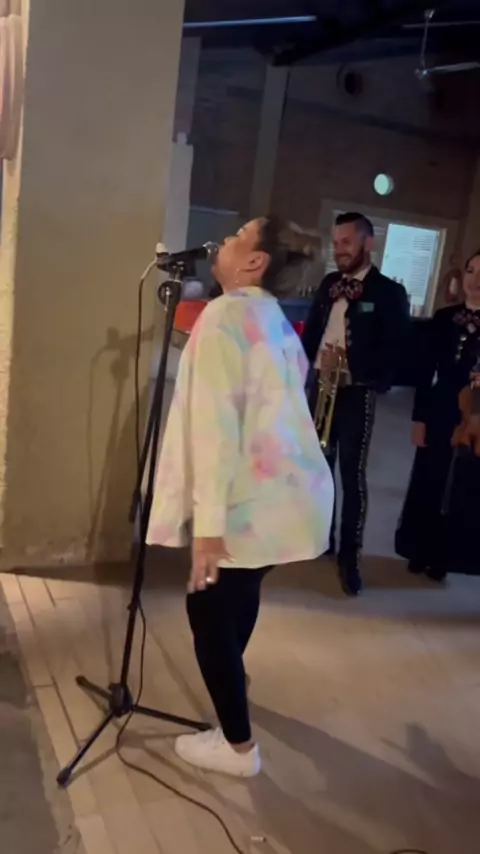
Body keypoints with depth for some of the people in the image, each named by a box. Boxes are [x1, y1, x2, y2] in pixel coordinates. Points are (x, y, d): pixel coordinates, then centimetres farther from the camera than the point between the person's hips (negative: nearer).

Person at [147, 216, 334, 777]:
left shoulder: (224, 314, -13)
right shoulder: (279, 323, 14)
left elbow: (216, 421, -21)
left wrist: (209, 522, -23)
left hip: (252, 500, -9)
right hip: (291, 492, 9)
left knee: (208, 606, 7)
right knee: (239, 588, 28)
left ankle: (237, 746, 19)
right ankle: (231, 675, 52)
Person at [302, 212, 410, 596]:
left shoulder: (389, 292, -6)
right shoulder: (329, 284, 11)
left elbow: (395, 348, -13)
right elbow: (311, 331, 12)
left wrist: (352, 369, -23)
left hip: (356, 392, -5)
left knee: (353, 473, -2)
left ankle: (350, 555, 10)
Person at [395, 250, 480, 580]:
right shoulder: (444, 318, 1)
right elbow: (426, 371, 1)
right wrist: (419, 419, -2)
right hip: (440, 414, 2)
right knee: (429, 484, 11)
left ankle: (444, 555, 28)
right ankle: (422, 550, 29)